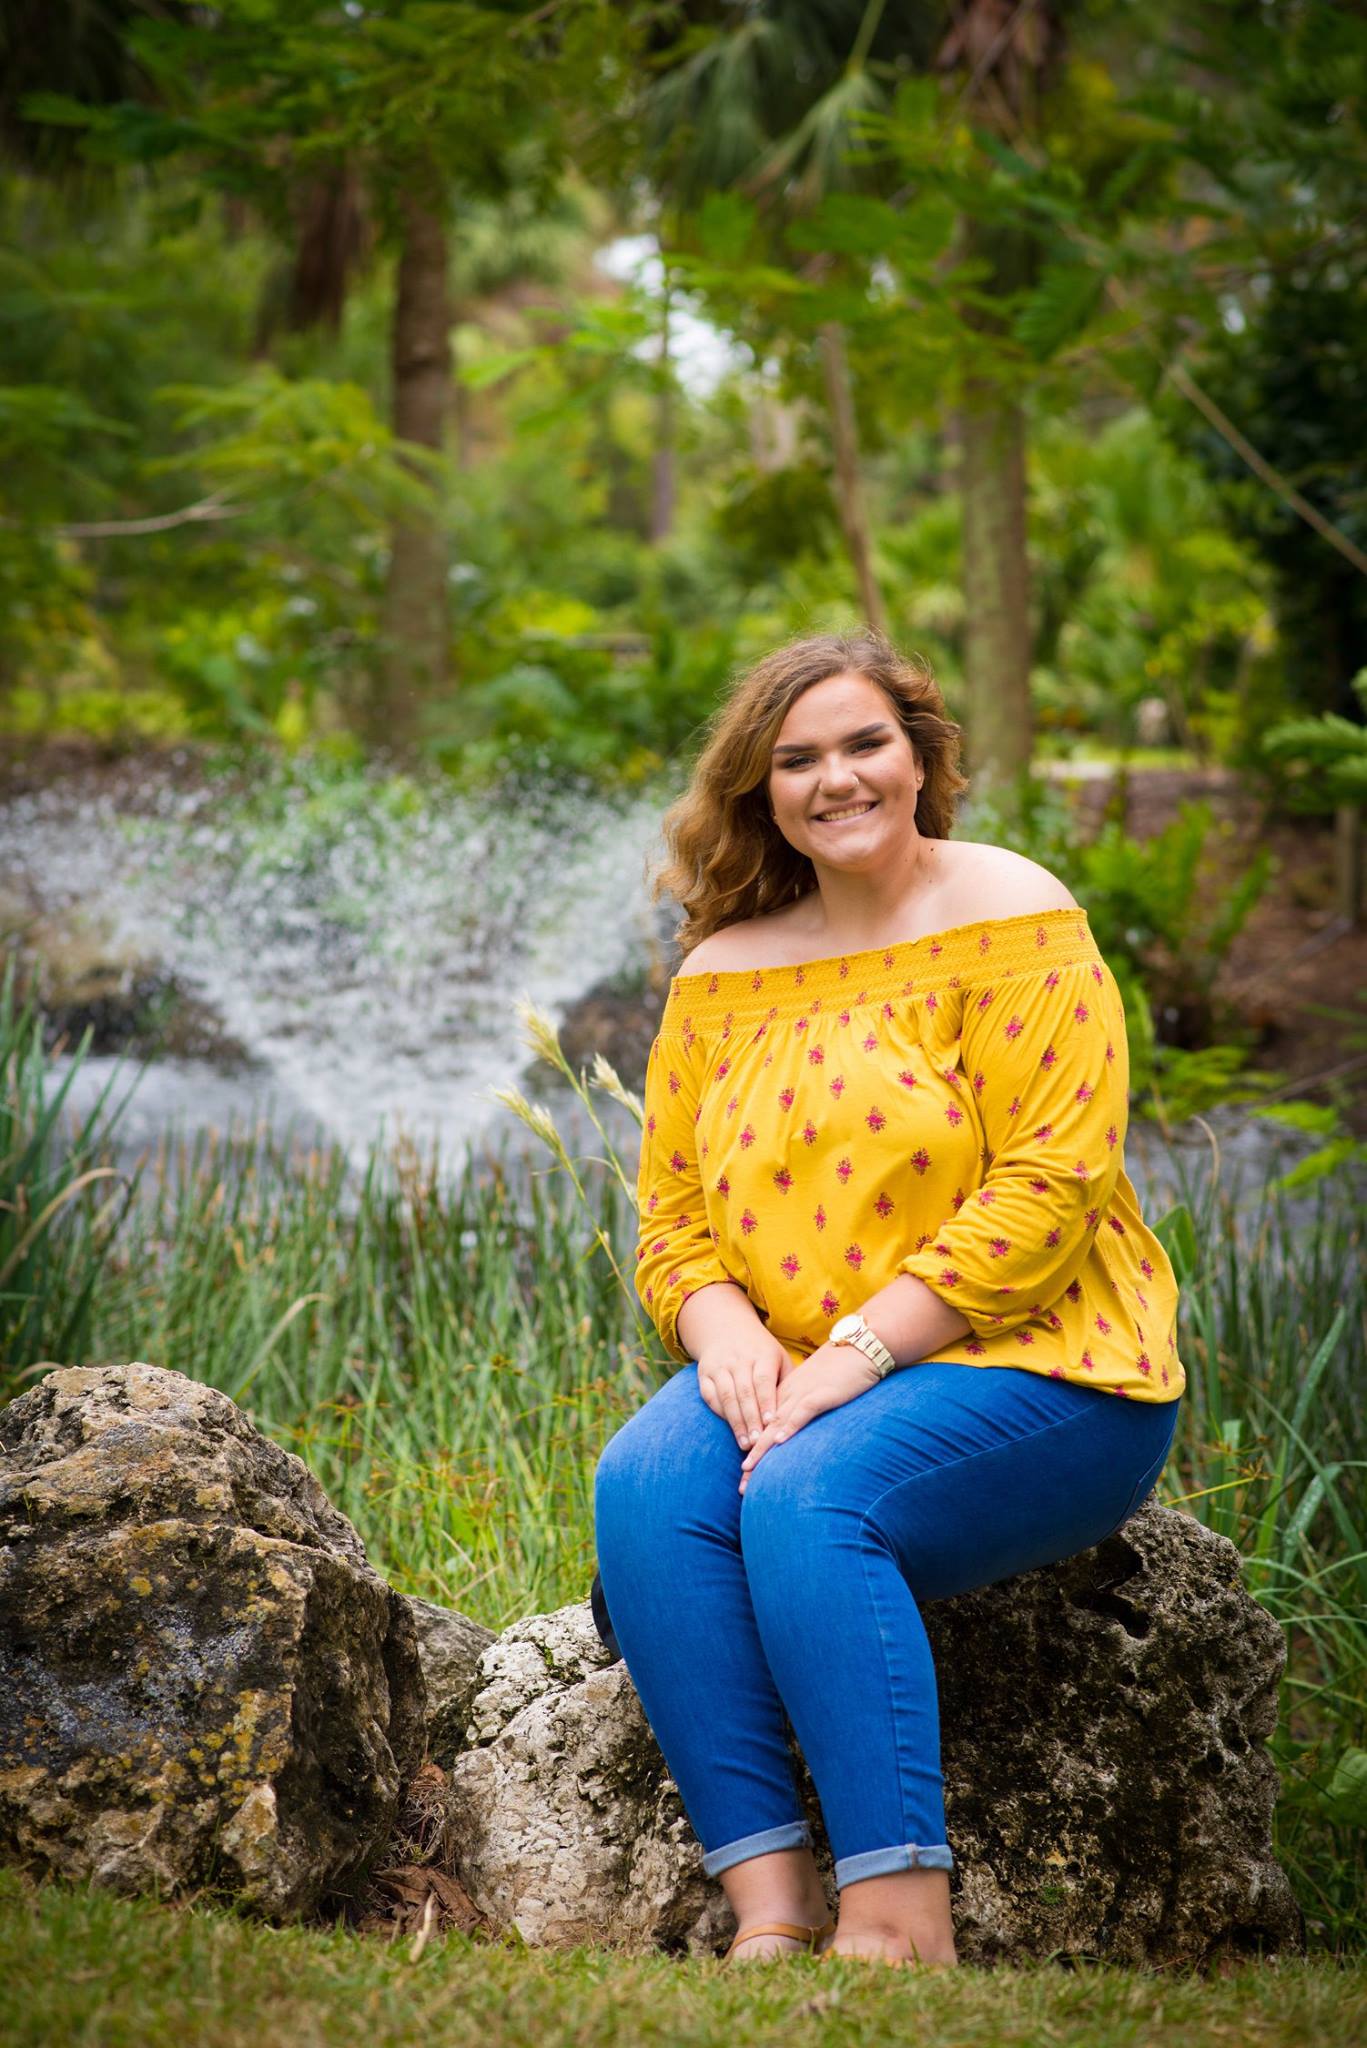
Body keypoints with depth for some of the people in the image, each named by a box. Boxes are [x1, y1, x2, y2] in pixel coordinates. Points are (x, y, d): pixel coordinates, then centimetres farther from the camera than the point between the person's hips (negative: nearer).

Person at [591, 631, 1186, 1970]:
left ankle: (898, 1919, -29)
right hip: (787, 1374, 5)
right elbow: (672, 1217, 12)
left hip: (1027, 1368, -5)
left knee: (809, 1494, -32)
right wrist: (725, 1334, -11)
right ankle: (769, 1906, -27)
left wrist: (856, 1352, -19)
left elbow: (1047, 1188, -13)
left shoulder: (1012, 919, -4)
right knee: (644, 1485, -24)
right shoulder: (724, 973, 12)